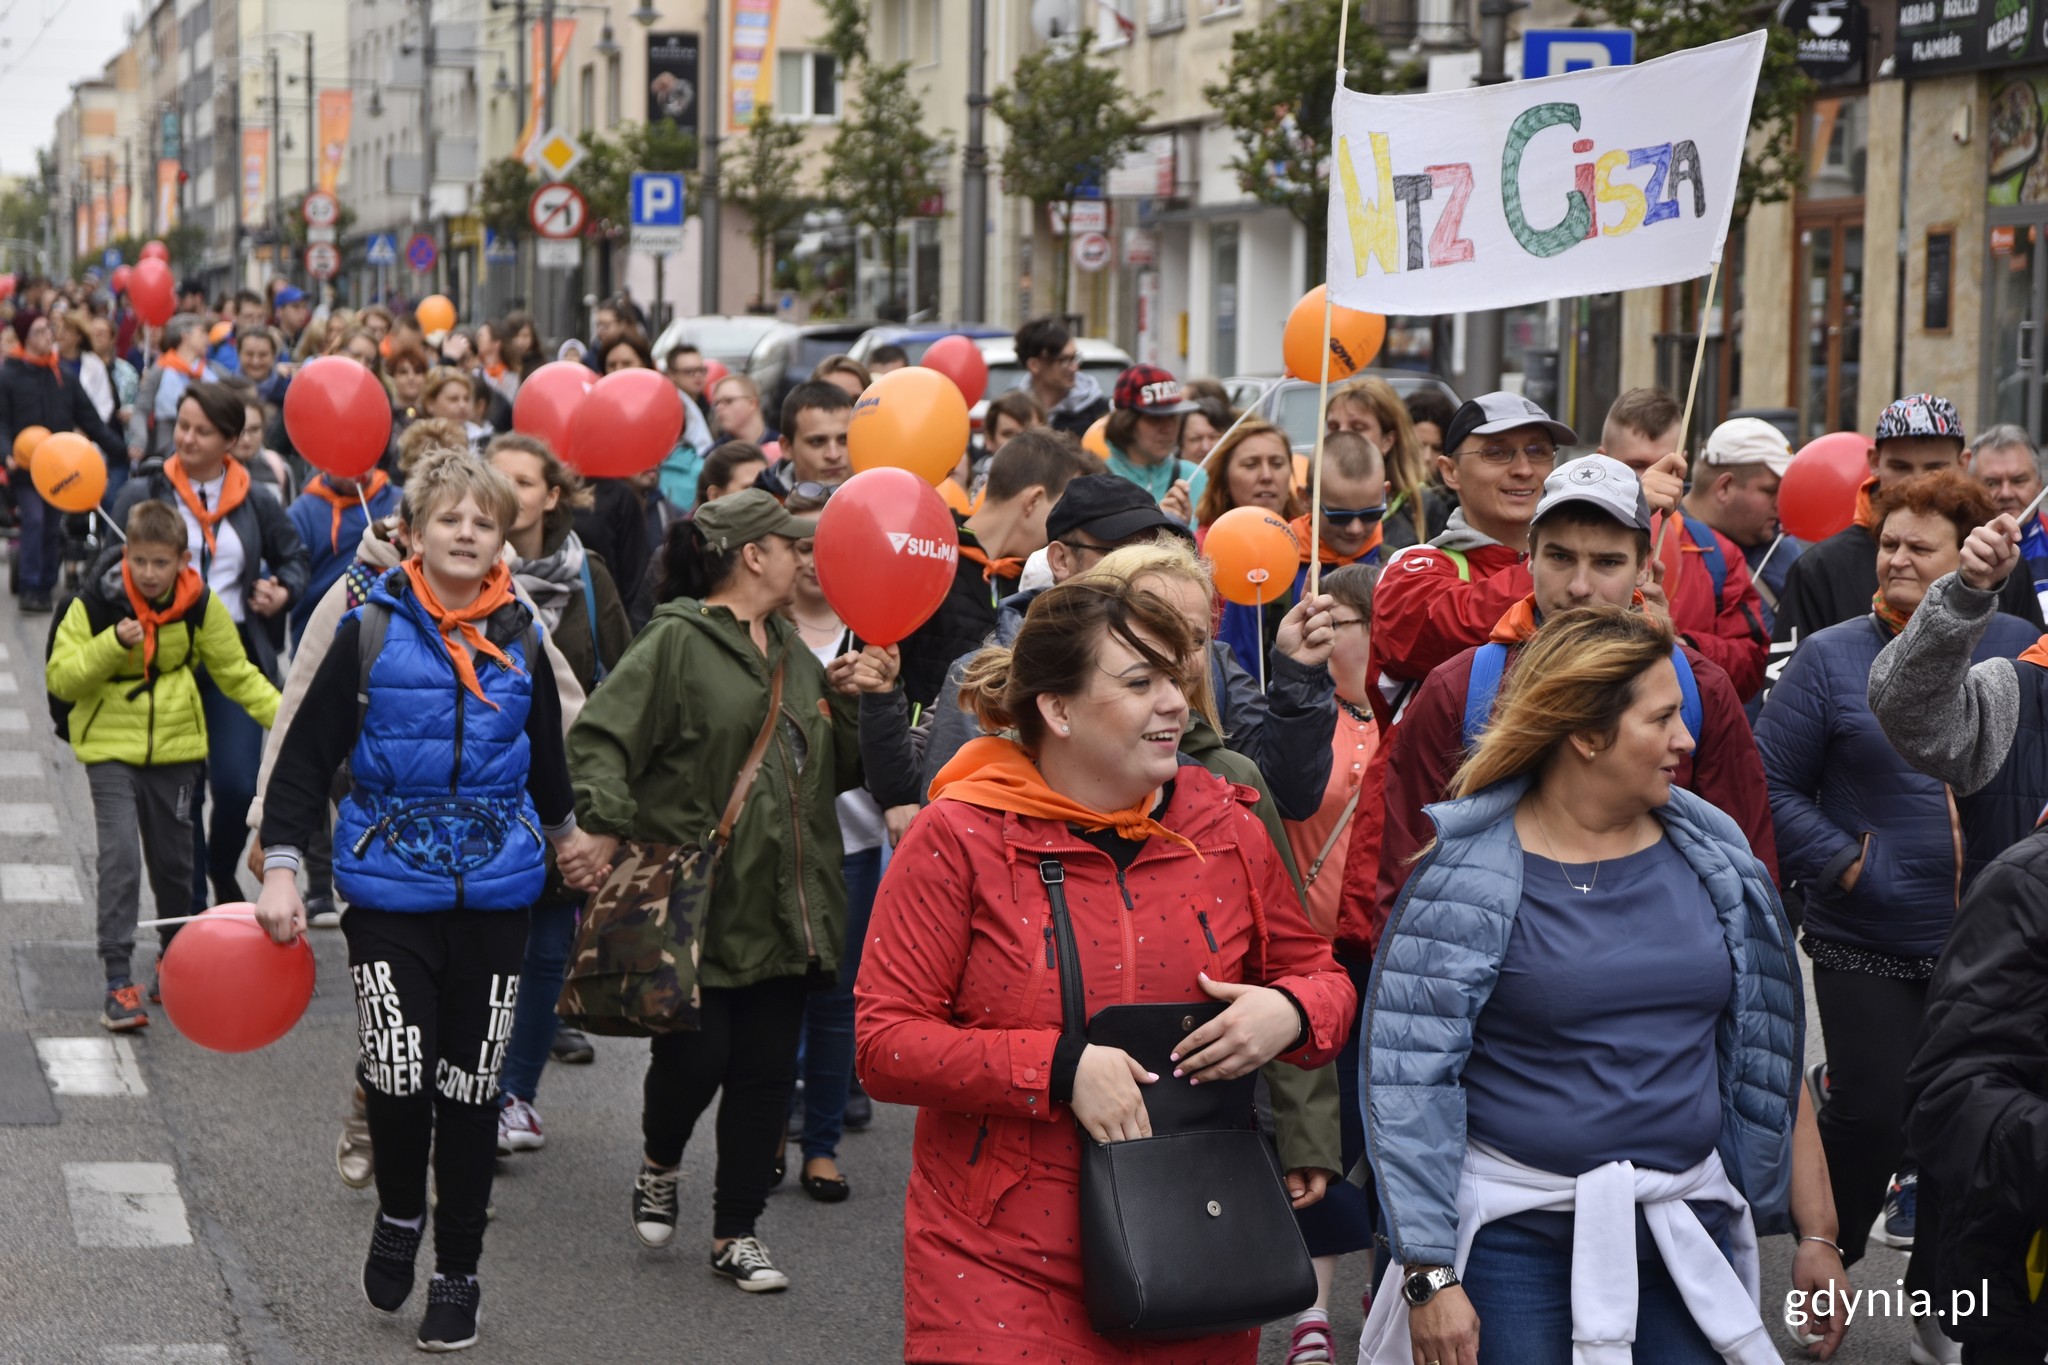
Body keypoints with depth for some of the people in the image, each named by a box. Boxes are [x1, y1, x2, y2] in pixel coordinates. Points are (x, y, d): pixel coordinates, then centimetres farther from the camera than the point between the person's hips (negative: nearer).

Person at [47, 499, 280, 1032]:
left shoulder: (200, 605, -4)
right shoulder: (96, 602, -12)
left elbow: (237, 673, 6)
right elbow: (60, 678, -12)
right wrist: (112, 645, -27)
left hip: (175, 747, 3)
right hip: (110, 748, -3)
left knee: (174, 859, 12)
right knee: (120, 857, -15)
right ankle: (119, 979, -13)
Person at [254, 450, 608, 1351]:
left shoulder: (520, 640, 5)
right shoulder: (369, 631, -5)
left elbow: (545, 753, 22)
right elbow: (307, 754, -3)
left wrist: (564, 835, 35)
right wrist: (280, 870, -9)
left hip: (495, 891, 3)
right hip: (389, 888, -3)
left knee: (470, 1088, 6)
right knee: (399, 1075, -13)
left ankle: (457, 1274, 20)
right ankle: (399, 1216, 17)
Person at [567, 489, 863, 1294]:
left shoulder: (793, 654, 18)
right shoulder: (678, 642, -7)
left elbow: (839, 769, 24)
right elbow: (600, 737, -14)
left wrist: (848, 700, 7)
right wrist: (606, 822, -29)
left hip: (784, 909, 7)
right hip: (696, 903, -7)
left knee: (767, 1070, 6)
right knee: (696, 1054, -6)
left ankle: (737, 1234, 17)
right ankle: (659, 1167, 27)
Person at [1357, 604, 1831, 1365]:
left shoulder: (1712, 857, 6)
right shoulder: (1464, 878, -9)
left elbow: (1769, 1057, 12)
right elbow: (1406, 1079, -10)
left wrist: (1817, 1231, 10)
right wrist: (1428, 1276, -15)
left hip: (1688, 1234, 4)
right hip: (1515, 1237, -4)